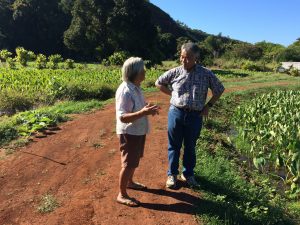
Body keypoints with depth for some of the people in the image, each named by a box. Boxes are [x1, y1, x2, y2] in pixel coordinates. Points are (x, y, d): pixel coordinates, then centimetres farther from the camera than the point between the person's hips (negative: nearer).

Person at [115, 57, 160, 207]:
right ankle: (122, 195, 19)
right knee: (128, 164, 2)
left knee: (135, 160, 23)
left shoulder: (136, 87, 4)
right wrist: (143, 112, -38)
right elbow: (122, 117, -30)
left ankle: (129, 182, 45)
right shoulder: (125, 91, -25)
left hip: (139, 131, 9)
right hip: (129, 133, -9)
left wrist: (148, 108, 0)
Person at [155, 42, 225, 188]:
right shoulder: (175, 72, -2)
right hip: (176, 113, 0)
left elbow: (219, 90, 9)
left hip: (195, 116, 0)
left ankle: (188, 174, 32)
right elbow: (159, 83, 11)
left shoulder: (206, 74, -3)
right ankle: (172, 174, 26)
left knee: (190, 147, 13)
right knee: (174, 145, 9)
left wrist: (208, 105, 2)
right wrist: (172, 94, 2)